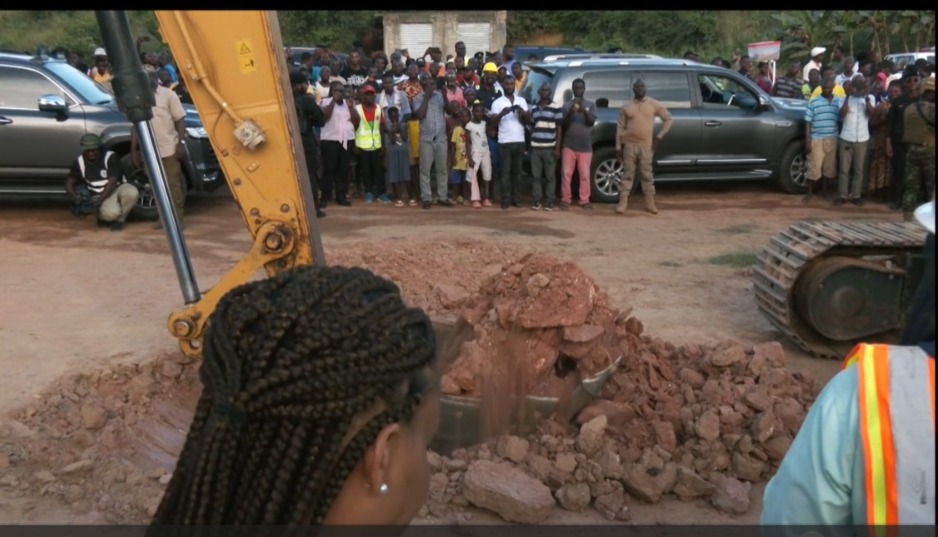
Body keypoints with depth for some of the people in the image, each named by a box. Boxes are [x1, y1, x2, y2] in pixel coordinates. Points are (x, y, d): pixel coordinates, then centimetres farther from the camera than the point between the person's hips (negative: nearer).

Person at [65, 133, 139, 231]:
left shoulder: (111, 157, -15)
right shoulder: (79, 162, -3)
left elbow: (112, 182, -21)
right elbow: (69, 182, 5)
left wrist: (100, 198, -32)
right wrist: (74, 195, -18)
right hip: (100, 195, 0)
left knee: (132, 193, -38)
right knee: (110, 213, -36)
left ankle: (118, 220, -12)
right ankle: (104, 218, 5)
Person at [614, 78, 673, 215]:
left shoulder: (654, 105, 4)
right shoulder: (626, 107, 5)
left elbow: (668, 118, 10)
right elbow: (620, 127, 5)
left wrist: (659, 136, 2)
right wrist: (618, 147, 0)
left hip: (646, 146, 0)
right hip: (630, 145, 0)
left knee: (647, 174, 4)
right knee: (627, 174, 2)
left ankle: (650, 203, 10)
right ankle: (623, 203, 3)